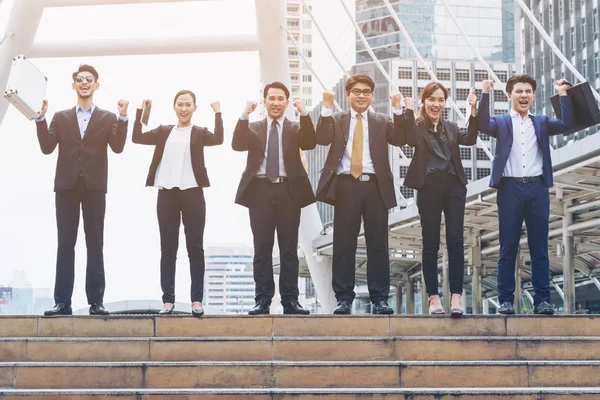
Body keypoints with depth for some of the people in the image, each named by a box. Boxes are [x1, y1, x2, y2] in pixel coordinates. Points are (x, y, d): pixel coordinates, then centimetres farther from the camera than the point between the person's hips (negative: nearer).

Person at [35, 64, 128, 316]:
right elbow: (47, 148, 4)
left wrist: (123, 118, -14)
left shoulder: (108, 118, 11)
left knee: (95, 244, -1)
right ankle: (62, 302, -1)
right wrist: (41, 118, -5)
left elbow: (118, 147, -3)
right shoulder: (60, 117, 15)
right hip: (67, 185, 1)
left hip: (94, 186, -1)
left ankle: (96, 301, -1)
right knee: (65, 244, 0)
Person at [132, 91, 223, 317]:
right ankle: (168, 300, 7)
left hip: (192, 193, -2)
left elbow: (218, 139, -11)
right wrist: (140, 110, 1)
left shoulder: (199, 133, 8)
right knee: (168, 249, 3)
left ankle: (197, 300, 3)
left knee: (195, 248, 0)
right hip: (167, 194, 2)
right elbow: (137, 138, 4)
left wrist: (217, 112, -12)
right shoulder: (163, 131, 14)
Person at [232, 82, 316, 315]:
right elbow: (237, 145, -4)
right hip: (260, 190, 1)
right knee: (262, 248, 1)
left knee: (289, 249, 2)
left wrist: (304, 114, -17)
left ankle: (290, 300, 5)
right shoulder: (253, 128, 13)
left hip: (288, 190, 0)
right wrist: (244, 116, -14)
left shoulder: (295, 128, 11)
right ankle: (263, 300, 5)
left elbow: (310, 144, -8)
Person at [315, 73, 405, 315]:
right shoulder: (336, 120, 12)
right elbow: (322, 139, -5)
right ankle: (344, 298, 7)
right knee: (343, 244, 0)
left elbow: (399, 140, -2)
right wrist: (327, 109, -13)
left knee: (378, 244, 2)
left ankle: (379, 299, 7)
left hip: (375, 186, 1)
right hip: (346, 186, 0)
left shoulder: (382, 121, 14)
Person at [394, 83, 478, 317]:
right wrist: (408, 110, -16)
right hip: (429, 187, -3)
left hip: (454, 186, 3)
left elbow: (470, 139, -1)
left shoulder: (451, 128, 17)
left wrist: (474, 112, -11)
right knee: (431, 244, 2)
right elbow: (412, 140, -16)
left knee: (455, 241, -4)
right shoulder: (418, 126, 6)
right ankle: (433, 297, 7)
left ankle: (456, 296, -5)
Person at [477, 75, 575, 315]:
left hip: (537, 189, 2)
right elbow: (482, 125, -11)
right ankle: (506, 300, 5)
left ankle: (542, 299, 8)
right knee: (508, 248, 1)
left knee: (539, 248, 4)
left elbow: (568, 124, 2)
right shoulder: (501, 123, 9)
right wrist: (486, 94, -16)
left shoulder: (542, 123, 16)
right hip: (510, 189, -2)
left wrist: (563, 94, -1)